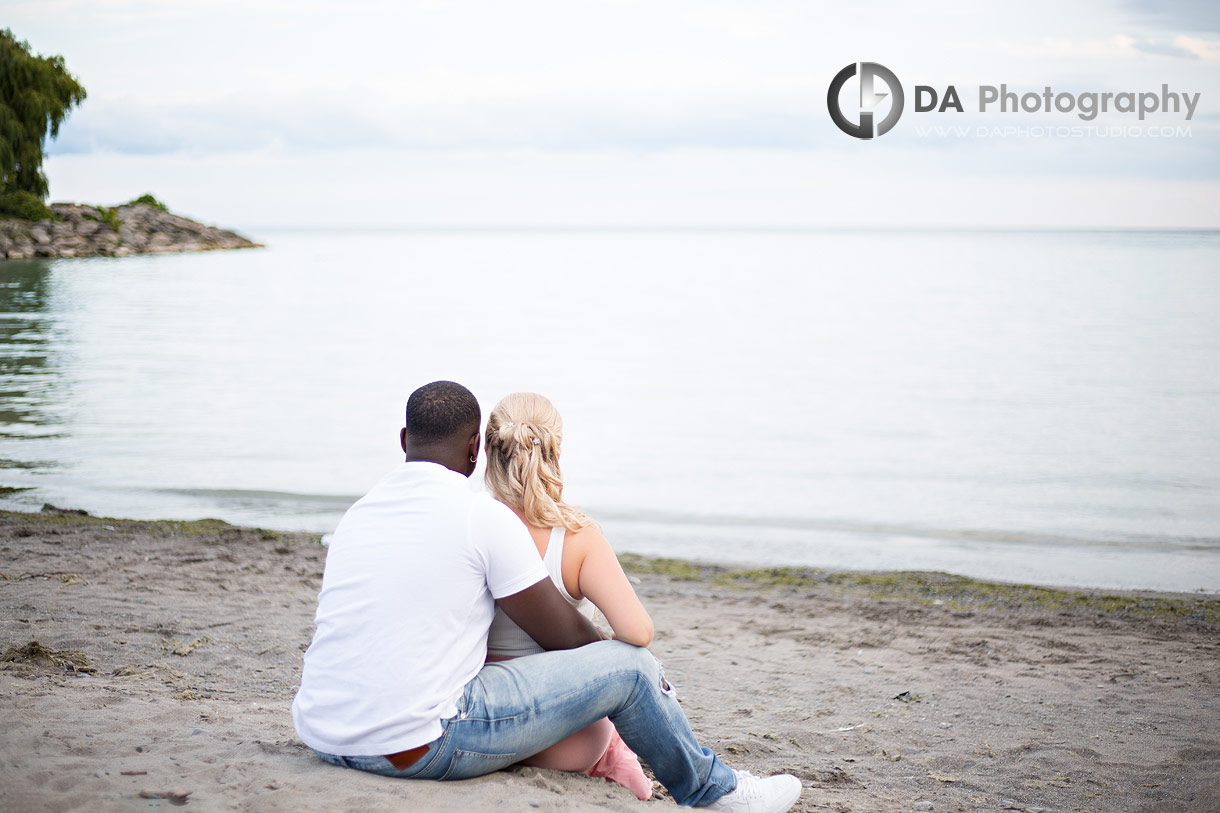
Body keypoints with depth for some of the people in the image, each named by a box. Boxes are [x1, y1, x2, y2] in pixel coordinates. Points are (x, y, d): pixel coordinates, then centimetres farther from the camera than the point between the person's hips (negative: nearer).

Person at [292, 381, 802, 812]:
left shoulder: (358, 513, 12)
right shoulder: (484, 516, -9)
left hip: (324, 737, 8)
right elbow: (566, 634, -1)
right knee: (627, 666, 2)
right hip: (415, 747, -7)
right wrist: (637, 668, 22)